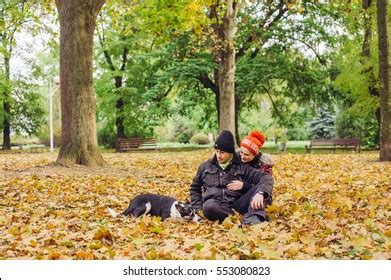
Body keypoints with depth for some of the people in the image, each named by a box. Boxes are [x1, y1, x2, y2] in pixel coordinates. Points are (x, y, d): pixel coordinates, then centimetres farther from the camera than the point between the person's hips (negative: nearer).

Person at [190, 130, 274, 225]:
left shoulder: (242, 167, 12)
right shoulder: (206, 166, 18)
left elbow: (266, 178, 1)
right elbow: (195, 189, 28)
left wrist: (260, 193, -21)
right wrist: (199, 209, 10)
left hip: (236, 203, 1)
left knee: (258, 187, -19)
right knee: (209, 206, -35)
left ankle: (252, 220, -40)